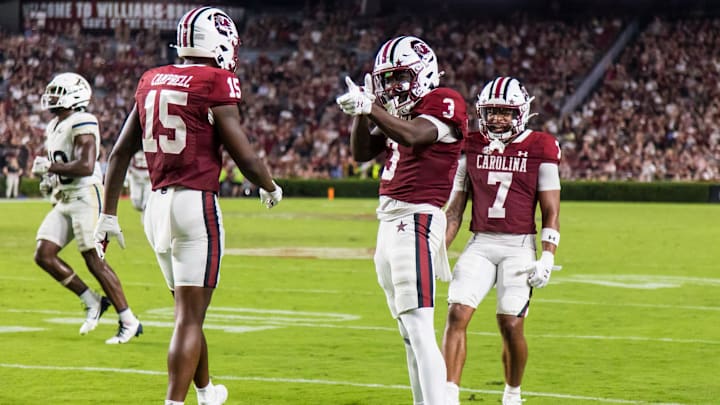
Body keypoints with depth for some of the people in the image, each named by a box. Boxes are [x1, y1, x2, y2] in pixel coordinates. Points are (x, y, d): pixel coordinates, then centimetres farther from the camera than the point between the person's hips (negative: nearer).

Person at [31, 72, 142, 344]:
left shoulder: (81, 124, -14)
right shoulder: (54, 127, 16)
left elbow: (85, 166, -25)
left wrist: (50, 167, -18)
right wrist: (50, 180, 8)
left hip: (85, 197, -9)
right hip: (63, 200, 9)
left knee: (94, 261, -9)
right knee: (44, 255, -1)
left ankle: (129, 322, -1)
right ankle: (93, 302, 11)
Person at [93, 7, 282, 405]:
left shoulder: (152, 81, 11)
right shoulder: (216, 83, -9)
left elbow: (120, 153, 12)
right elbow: (245, 157, -8)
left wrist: (108, 214, 17)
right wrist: (271, 189, 12)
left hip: (157, 203, 7)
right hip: (196, 204, -7)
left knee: (189, 308, 22)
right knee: (190, 316, -4)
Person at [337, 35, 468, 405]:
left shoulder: (443, 103, -8)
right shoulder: (399, 111, 18)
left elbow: (414, 136, -25)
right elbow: (361, 153, 17)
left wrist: (369, 107, -26)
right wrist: (361, 112, 2)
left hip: (416, 221, -9)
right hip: (390, 222, 9)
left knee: (418, 329, -16)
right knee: (409, 332, 13)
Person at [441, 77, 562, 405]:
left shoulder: (539, 150, -2)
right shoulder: (471, 147, 8)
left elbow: (551, 211, -2)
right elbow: (455, 208, 13)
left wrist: (547, 257, -12)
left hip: (519, 246, -3)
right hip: (480, 244, 3)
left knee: (511, 325, -5)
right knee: (457, 313, -13)